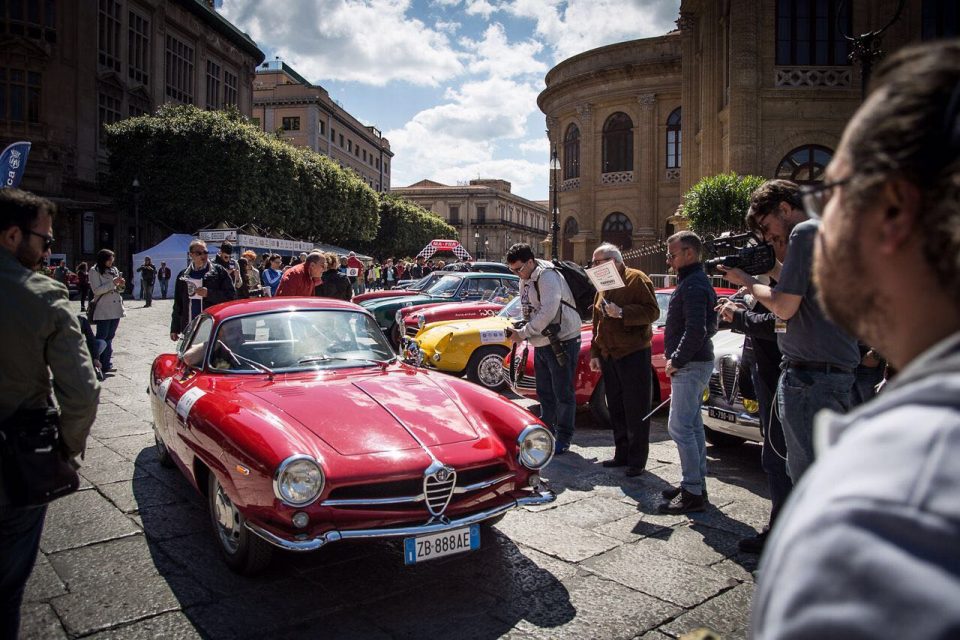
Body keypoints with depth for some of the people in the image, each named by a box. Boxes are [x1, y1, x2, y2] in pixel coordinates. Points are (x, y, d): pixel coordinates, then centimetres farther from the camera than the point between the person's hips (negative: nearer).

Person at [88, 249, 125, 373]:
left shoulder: (114, 270, 13)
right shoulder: (94, 271, -5)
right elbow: (96, 290, -14)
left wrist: (121, 285, -3)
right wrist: (113, 283, -19)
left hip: (116, 309, 6)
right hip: (103, 310, -6)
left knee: (109, 337, 10)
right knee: (101, 338, -3)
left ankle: (106, 365, 16)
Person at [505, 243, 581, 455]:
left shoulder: (548, 277, -18)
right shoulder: (525, 280, 11)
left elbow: (547, 312, -27)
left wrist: (523, 333, -23)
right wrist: (519, 331, -4)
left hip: (562, 341, -9)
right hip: (541, 343, 9)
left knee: (563, 393, 0)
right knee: (544, 392, 17)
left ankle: (564, 437, 11)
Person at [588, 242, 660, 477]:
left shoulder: (637, 279, -6)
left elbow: (652, 311, -15)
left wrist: (621, 313, -23)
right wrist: (595, 353, 17)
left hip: (633, 354, -8)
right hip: (608, 355, 8)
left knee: (636, 410, -1)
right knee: (616, 408, 12)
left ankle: (637, 460, 6)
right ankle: (621, 454, 22)